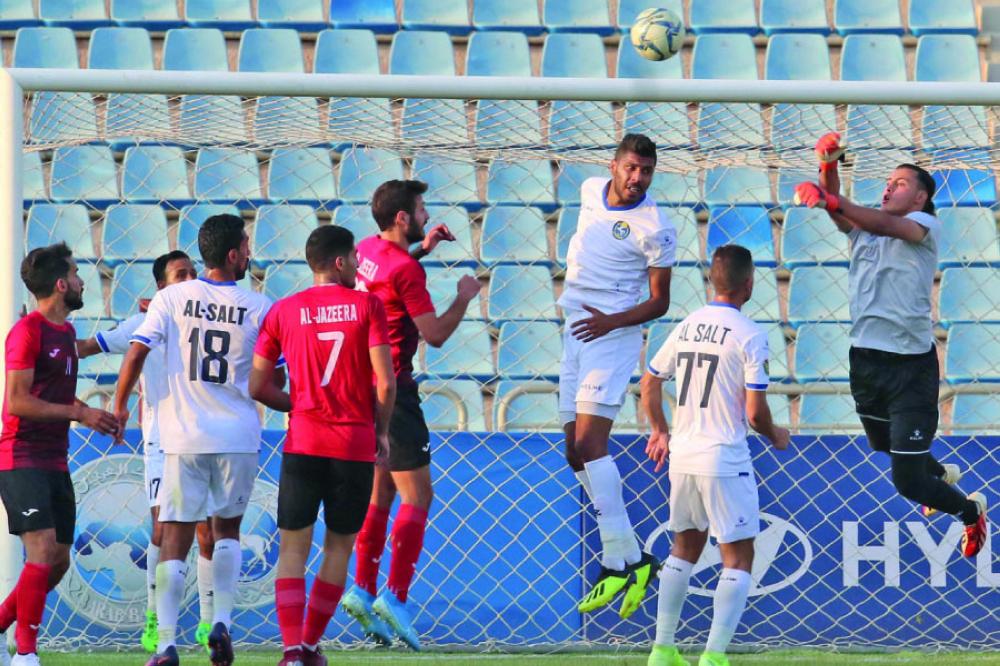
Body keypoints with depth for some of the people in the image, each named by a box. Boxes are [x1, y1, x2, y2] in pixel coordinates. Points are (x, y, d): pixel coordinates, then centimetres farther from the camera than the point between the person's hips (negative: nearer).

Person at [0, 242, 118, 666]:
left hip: (55, 463, 9)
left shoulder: (66, 331, 16)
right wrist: (81, 414, -17)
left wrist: (93, 414, 11)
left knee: (58, 562, 8)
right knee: (43, 552, -17)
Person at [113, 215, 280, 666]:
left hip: (184, 438, 0)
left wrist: (119, 405, 7)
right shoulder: (259, 308, -1)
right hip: (239, 437, 0)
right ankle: (221, 622, 6)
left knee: (175, 539, 2)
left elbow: (136, 354, -6)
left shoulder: (171, 299, -1)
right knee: (227, 528, 20)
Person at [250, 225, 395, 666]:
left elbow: (257, 386, 4)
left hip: (303, 444, 1)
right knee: (338, 548, 14)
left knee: (293, 550, 3)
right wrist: (382, 429, 9)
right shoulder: (367, 306, -2)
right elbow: (385, 382, -8)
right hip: (356, 446, -1)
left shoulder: (283, 311, 4)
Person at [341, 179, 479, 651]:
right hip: (392, 391, -9)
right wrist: (465, 298, -1)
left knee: (380, 492, 16)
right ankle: (394, 597, -12)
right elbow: (435, 334, -16)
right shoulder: (406, 270, -17)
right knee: (417, 496, -5)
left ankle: (363, 590, 11)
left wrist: (422, 247, 28)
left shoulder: (367, 250, 9)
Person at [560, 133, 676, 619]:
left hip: (612, 336, -8)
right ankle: (631, 556, 6)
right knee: (575, 453, 4)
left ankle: (620, 560, -23)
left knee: (589, 442, -20)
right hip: (574, 331, 8)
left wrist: (612, 320, -21)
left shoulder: (655, 228, -12)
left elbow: (660, 302, -8)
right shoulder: (591, 191, 7)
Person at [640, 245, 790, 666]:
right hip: (725, 460, -6)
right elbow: (755, 412, -13)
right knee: (738, 557, 1)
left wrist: (660, 431, 29)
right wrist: (776, 437, 7)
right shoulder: (749, 335, -11)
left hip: (682, 456, 6)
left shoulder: (686, 327, 7)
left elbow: (650, 382, 16)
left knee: (684, 548, 20)